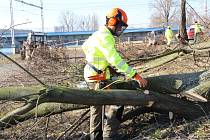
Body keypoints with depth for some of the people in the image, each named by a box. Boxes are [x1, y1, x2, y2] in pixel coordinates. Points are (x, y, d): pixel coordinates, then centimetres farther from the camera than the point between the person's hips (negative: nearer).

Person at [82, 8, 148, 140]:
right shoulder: (105, 37, -23)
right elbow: (116, 60, -32)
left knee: (97, 106, 20)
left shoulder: (99, 33, 8)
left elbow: (85, 46, 24)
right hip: (99, 79, -10)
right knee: (117, 102, -8)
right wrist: (136, 75, -32)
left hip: (92, 75, 10)